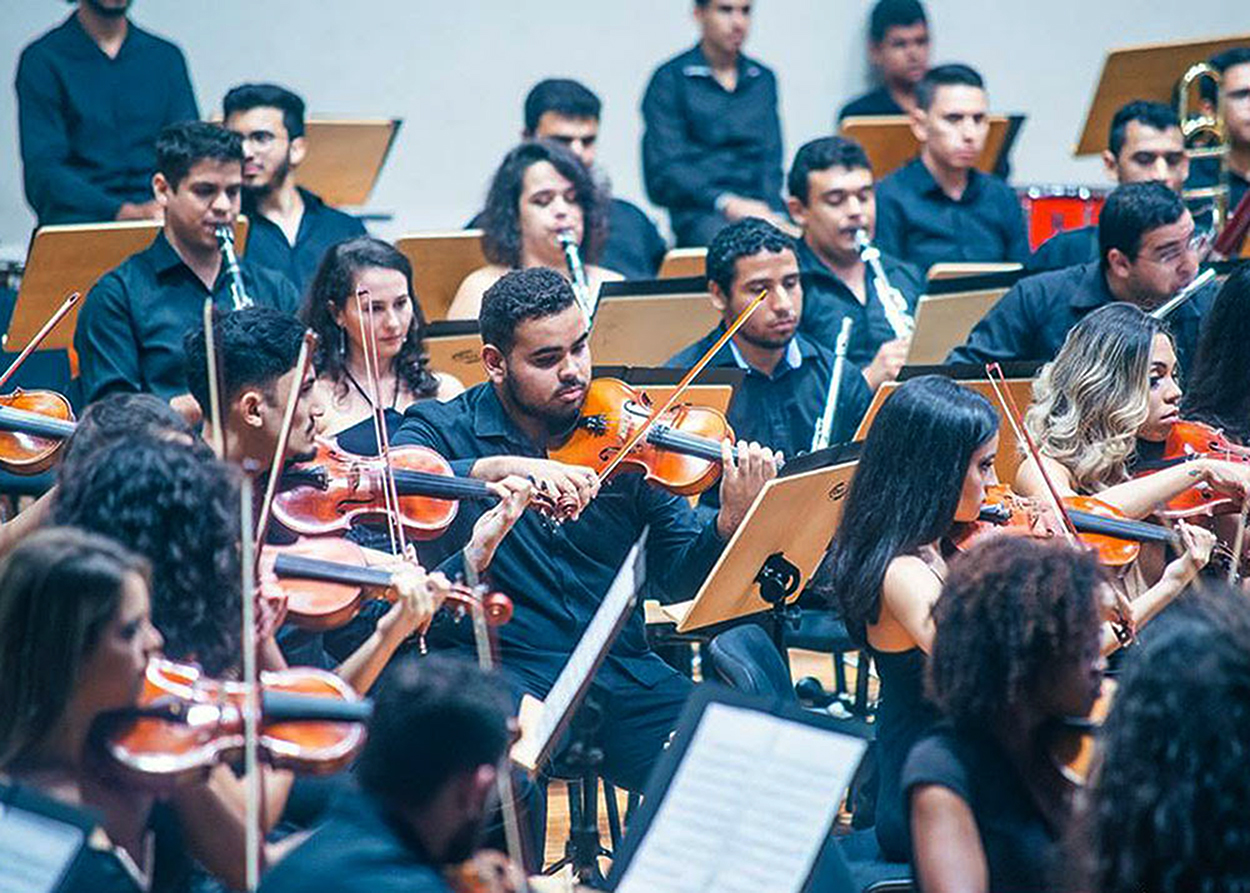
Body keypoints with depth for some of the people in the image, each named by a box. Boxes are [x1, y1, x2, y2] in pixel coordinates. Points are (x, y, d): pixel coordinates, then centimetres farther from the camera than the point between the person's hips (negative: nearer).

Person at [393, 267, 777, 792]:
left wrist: (731, 523, -15)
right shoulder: (444, 428, 3)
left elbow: (681, 577, 5)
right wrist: (499, 467, -32)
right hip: (499, 668, -3)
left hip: (620, 669, 3)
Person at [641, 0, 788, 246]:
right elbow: (662, 172, -4)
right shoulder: (670, 80, 5)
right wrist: (726, 204, -19)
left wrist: (772, 211, -6)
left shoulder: (764, 80, 21)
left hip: (762, 208, 4)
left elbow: (771, 161, 16)